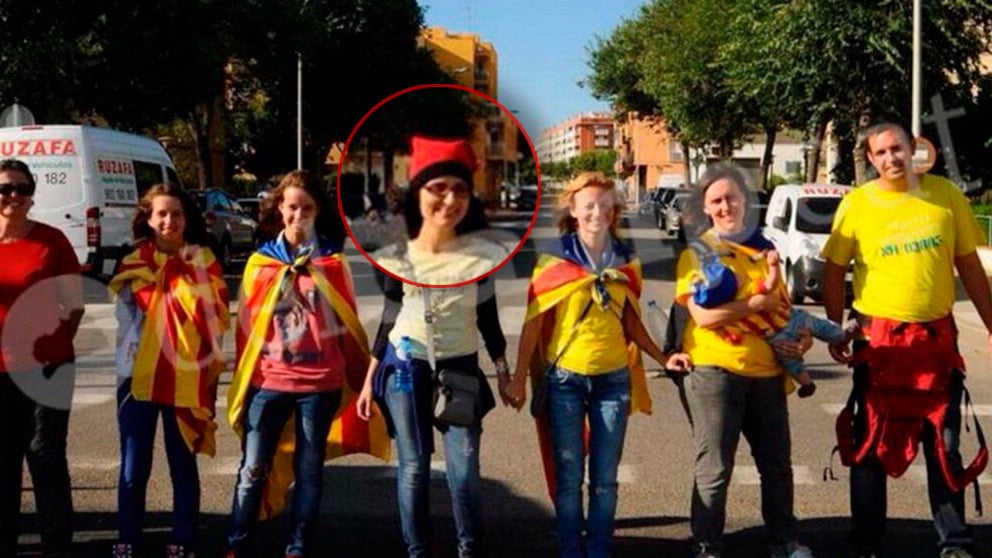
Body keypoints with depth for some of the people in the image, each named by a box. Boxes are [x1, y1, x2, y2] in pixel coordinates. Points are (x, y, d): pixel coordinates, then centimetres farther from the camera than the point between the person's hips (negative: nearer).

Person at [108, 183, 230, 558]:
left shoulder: (203, 262, 3)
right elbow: (126, 320, 8)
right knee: (133, 470, 5)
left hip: (187, 380, -1)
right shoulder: (134, 263, 7)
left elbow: (216, 320, -1)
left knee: (183, 466, 7)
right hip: (139, 378, 1)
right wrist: (127, 366, 0)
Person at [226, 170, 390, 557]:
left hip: (320, 384, -1)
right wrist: (241, 383, 9)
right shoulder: (260, 262, 5)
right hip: (267, 382, 1)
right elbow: (246, 325, 8)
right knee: (252, 469, 3)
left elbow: (348, 325, 5)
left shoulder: (333, 262, 2)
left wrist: (361, 380, 6)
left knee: (309, 471, 9)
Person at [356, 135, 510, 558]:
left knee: (464, 469, -3)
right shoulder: (397, 257, -5)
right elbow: (389, 319, 5)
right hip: (405, 369, 0)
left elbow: (488, 320, 4)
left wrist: (504, 373, 3)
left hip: (460, 370, 0)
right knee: (413, 467, 5)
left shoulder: (481, 255, -6)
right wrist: (369, 380, 6)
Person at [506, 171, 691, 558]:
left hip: (613, 380, 3)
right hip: (565, 379, -3)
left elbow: (630, 320, 14)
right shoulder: (554, 259, -5)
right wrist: (519, 377, -8)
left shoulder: (625, 261, 6)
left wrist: (662, 358, 5)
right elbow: (534, 321, -5)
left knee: (605, 478, 9)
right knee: (569, 477, 4)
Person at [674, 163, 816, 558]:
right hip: (716, 368, -5)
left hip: (767, 370, 5)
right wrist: (756, 303, -14)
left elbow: (782, 305, 20)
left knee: (777, 463, 15)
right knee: (714, 469, 1)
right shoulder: (697, 252, -3)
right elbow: (703, 315, -16)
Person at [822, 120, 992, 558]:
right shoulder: (856, 204, -5)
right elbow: (834, 271, 2)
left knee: (944, 446, 12)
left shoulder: (946, 194, 0)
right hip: (879, 338, -2)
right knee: (870, 447, 6)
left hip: (938, 337, 2)